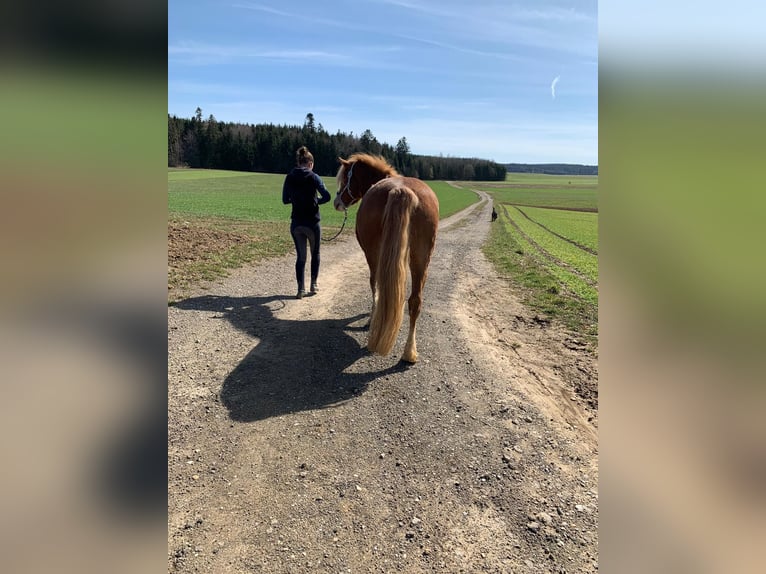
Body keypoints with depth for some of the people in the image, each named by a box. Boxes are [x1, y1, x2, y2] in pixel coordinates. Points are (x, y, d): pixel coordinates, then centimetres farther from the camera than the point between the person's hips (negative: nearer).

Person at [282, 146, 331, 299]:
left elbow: (285, 200, 8)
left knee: (300, 256, 11)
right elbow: (326, 196, -16)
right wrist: (316, 201, 2)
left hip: (296, 223, 3)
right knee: (315, 253, 17)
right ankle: (313, 284, 24)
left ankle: (301, 288, 7)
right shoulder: (313, 177, -9)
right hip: (312, 223, -3)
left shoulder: (289, 177, 2)